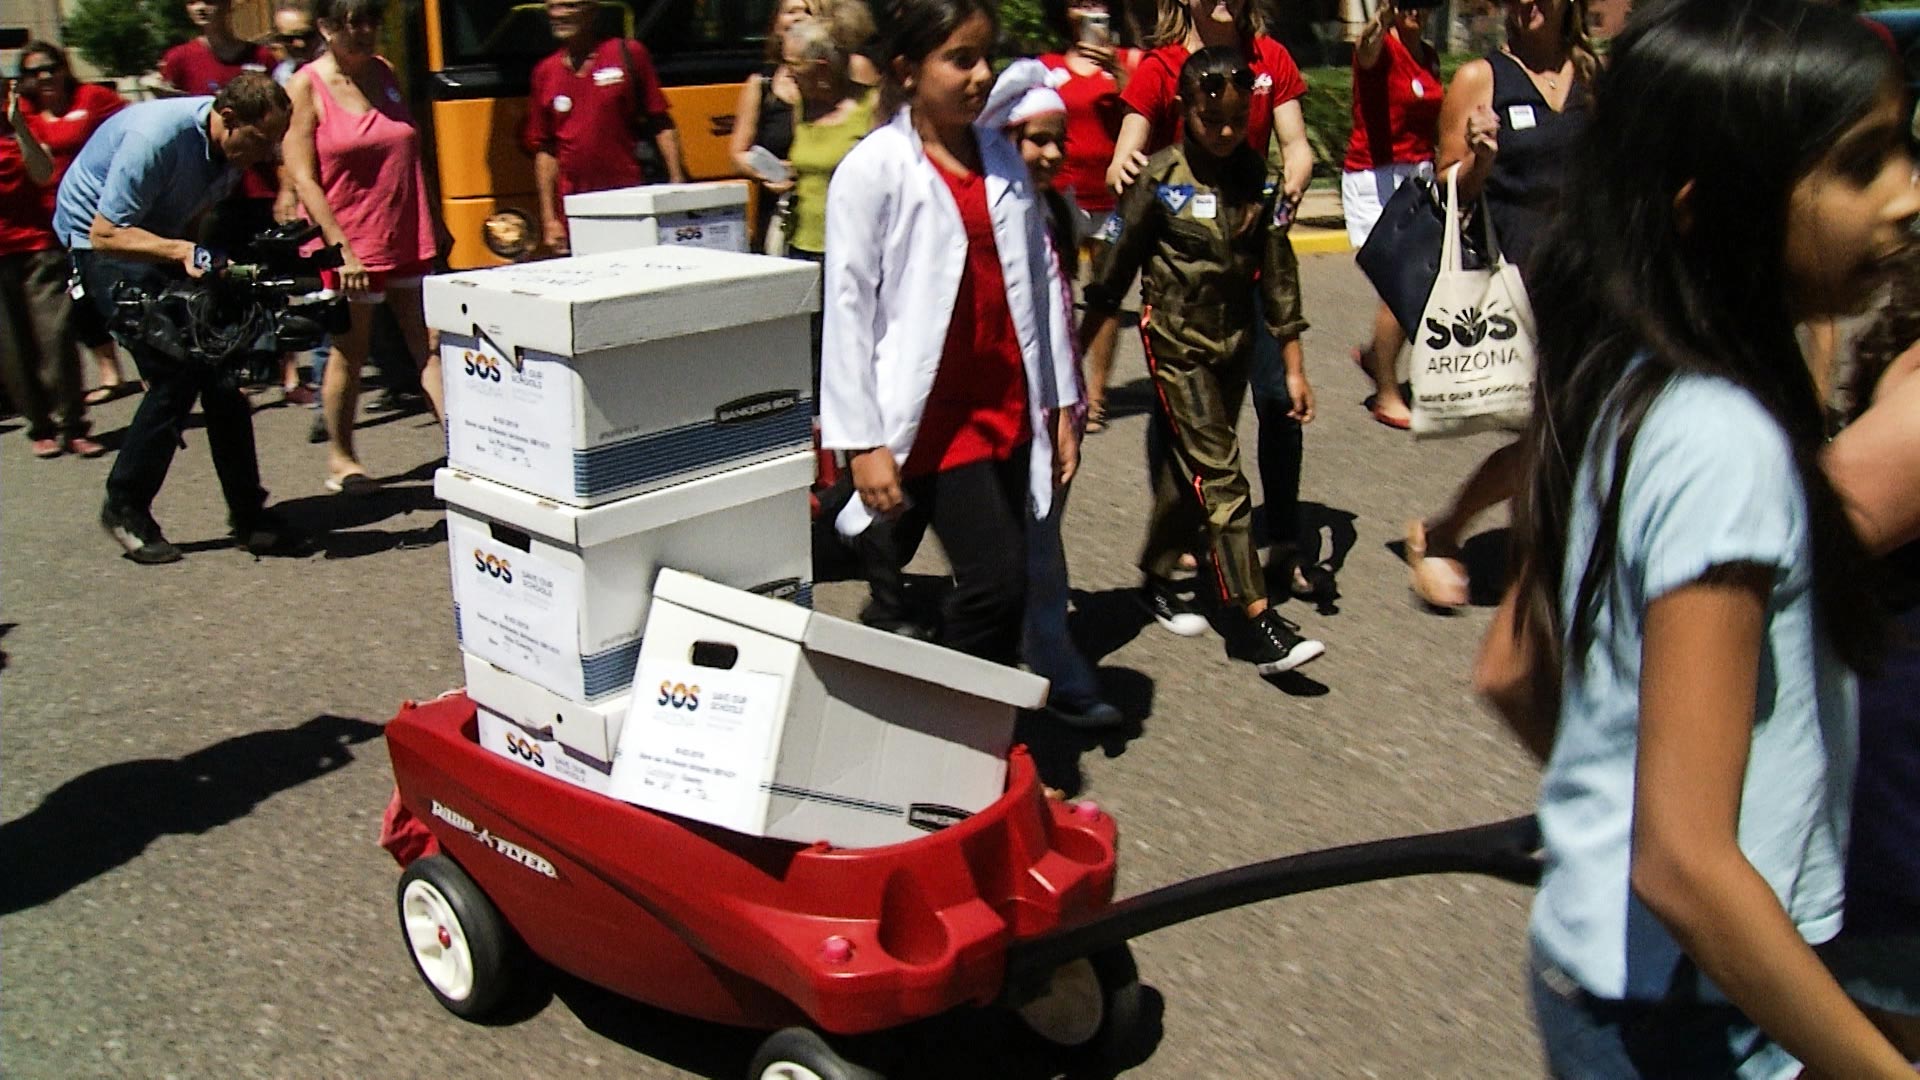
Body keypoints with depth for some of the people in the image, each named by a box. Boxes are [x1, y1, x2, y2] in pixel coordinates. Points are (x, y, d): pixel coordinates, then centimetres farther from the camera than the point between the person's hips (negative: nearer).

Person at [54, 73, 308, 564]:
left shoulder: (233, 146, -7)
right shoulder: (156, 136, -30)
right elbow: (105, 234, -28)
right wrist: (183, 251, -38)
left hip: (164, 239, 7)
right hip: (101, 245, -7)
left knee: (220, 375, -3)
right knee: (174, 374, -16)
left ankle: (248, 514, 3)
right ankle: (125, 508, 1)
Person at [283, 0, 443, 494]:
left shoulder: (384, 74, 9)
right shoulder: (305, 87, -7)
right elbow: (303, 179, -11)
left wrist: (431, 227, 15)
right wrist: (342, 249, -18)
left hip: (408, 240, 5)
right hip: (349, 247, -4)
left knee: (430, 346, -1)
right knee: (349, 355, 6)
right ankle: (340, 457, 22)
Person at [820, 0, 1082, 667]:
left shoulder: (1003, 161, 10)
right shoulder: (874, 169, -8)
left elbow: (1042, 282, 13)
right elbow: (848, 310, -10)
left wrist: (1061, 404, 12)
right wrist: (862, 441, -13)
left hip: (1009, 411, 6)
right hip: (933, 418, -6)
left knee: (995, 589, 8)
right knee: (998, 581, -12)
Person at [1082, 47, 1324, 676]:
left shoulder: (1260, 182, 2)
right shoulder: (1159, 181, -10)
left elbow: (1278, 278, 6)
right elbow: (1112, 274, -3)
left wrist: (1293, 365, 5)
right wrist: (1078, 355, 1)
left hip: (1236, 342, 5)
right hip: (1176, 342, -5)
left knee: (1190, 470, 13)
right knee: (1220, 476, -11)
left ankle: (1157, 578, 33)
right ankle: (1255, 622, -13)